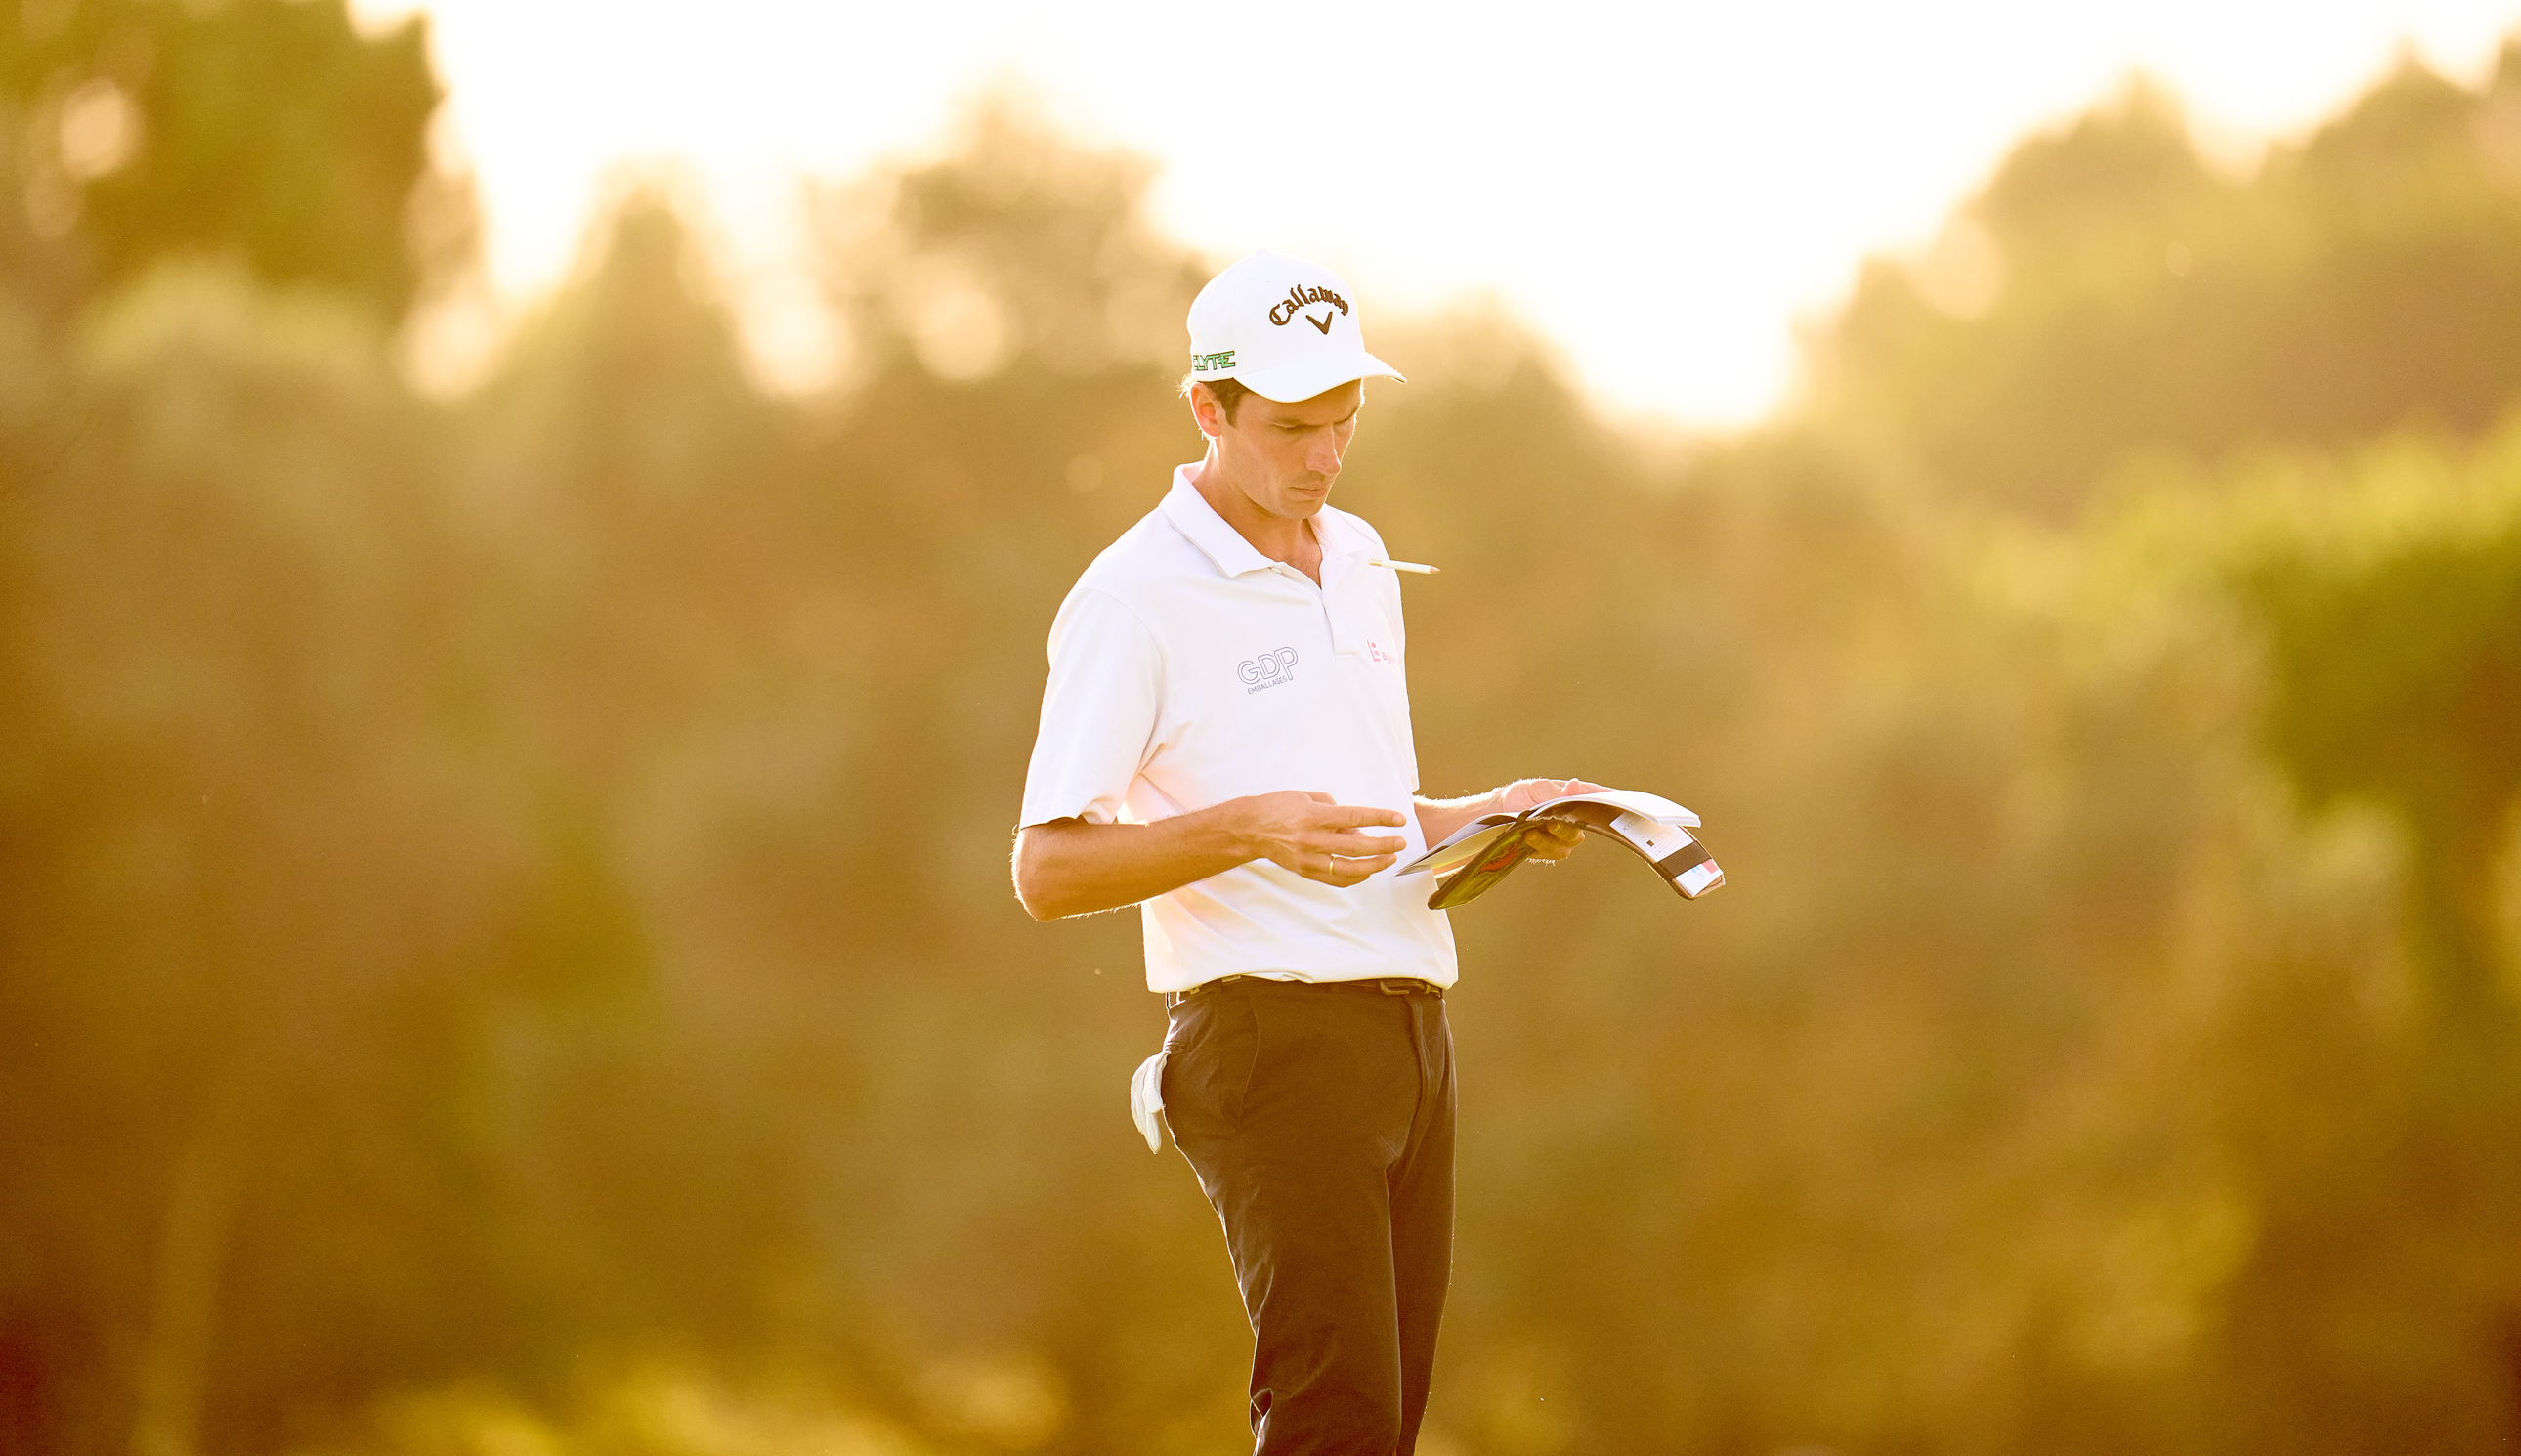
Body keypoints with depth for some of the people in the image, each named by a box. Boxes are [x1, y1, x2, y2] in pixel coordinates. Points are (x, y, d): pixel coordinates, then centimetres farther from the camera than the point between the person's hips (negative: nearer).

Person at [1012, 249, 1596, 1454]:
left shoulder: (1361, 563, 17)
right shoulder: (1135, 598, -8)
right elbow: (1048, 869, -10)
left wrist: (1481, 815, 9)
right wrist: (1246, 829, -23)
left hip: (1409, 1025, 7)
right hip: (1271, 1032, -7)